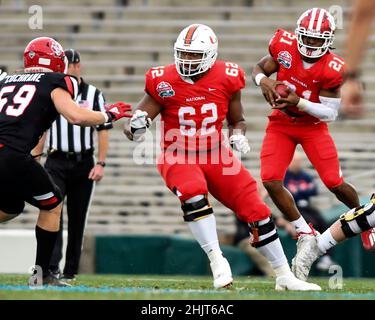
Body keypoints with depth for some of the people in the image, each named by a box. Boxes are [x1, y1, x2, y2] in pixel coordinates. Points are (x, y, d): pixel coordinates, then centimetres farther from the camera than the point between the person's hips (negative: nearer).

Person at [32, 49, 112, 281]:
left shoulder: (94, 95, 2)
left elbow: (103, 131, 1)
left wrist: (101, 163, -7)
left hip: (83, 163, -1)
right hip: (56, 162, 1)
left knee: (77, 218, 4)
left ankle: (70, 271, 11)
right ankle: (52, 266, -22)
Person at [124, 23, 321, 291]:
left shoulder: (226, 79, -6)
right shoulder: (165, 82, -12)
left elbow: (237, 120, 11)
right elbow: (134, 127, -9)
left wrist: (238, 136, -10)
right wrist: (136, 125, -32)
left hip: (215, 156, 3)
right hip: (179, 157, -2)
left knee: (256, 210, -3)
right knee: (194, 195, -35)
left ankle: (285, 277, 10)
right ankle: (217, 262, -26)